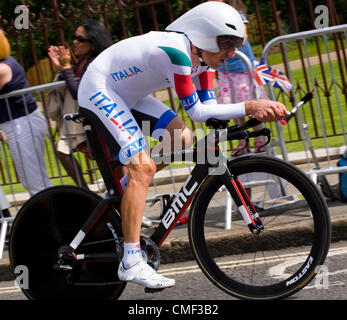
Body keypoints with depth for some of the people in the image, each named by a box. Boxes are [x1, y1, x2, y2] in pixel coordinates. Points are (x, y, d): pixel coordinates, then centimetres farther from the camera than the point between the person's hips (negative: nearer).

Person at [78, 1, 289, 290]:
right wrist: (248, 107, -31)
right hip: (98, 90, -10)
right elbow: (196, 112, -26)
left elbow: (208, 106, -4)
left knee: (181, 138, 1)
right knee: (143, 169, -19)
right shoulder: (176, 53, -31)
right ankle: (131, 262, -18)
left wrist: (258, 111, -19)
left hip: (125, 94, 10)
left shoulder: (202, 55, -3)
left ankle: (123, 195, 16)